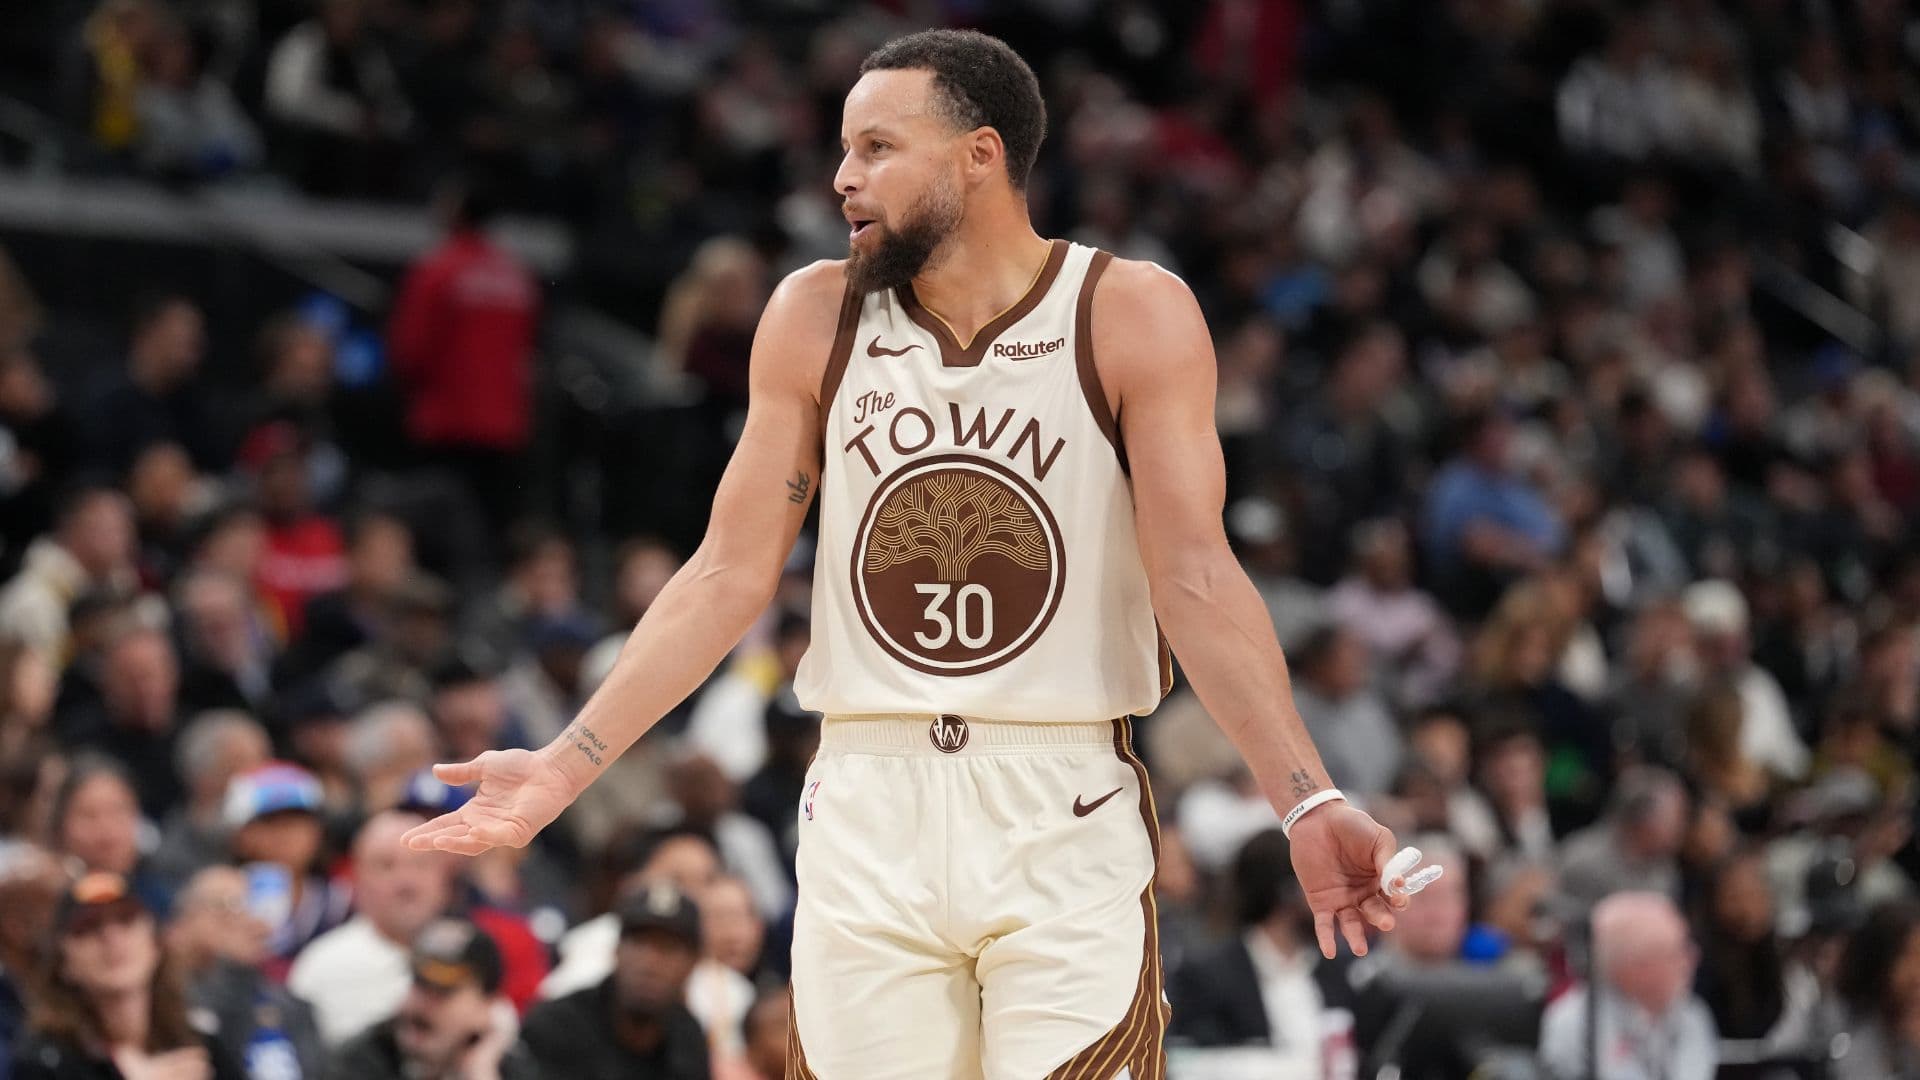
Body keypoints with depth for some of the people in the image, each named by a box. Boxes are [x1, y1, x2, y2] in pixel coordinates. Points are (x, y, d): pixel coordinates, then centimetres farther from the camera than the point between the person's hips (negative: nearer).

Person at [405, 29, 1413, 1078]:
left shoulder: (1132, 317, -4)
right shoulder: (816, 317, 5)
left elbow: (1196, 580, -9)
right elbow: (729, 576, 6)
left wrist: (1306, 804, -20)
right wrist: (564, 768, -1)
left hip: (1065, 824, -3)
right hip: (868, 814, 3)